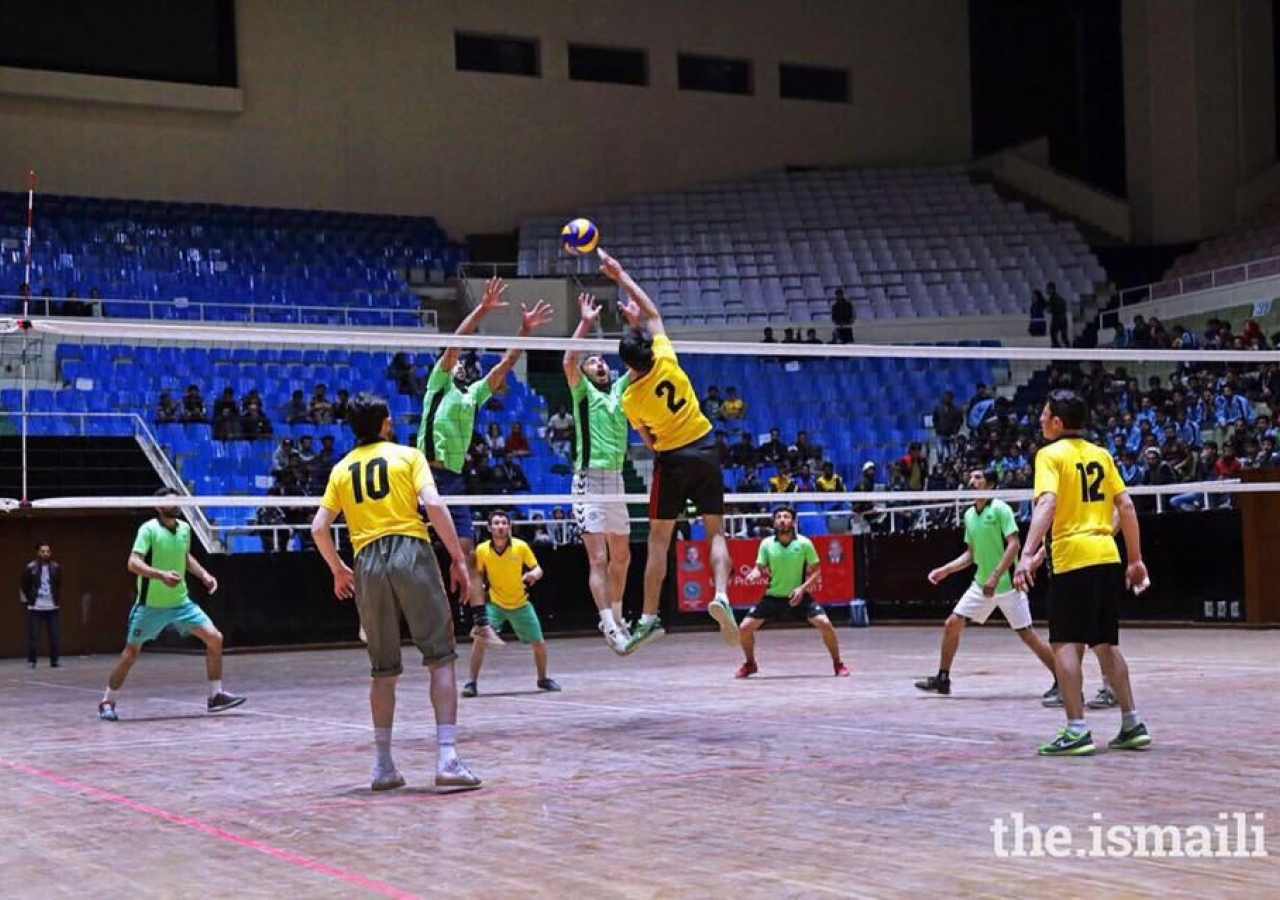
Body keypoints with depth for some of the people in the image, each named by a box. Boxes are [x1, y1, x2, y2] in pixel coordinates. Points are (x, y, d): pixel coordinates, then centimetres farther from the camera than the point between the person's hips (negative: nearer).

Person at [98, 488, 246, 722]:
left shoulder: (184, 529, 5)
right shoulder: (149, 529, -14)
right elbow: (134, 563, -23)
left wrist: (204, 575, 12)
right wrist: (162, 575, -36)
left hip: (180, 602, 5)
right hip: (151, 604, -5)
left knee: (215, 638, -4)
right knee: (131, 653, 2)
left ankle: (215, 695, 6)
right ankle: (107, 702, 19)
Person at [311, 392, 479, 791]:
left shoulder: (342, 469, 16)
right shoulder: (407, 455, 7)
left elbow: (319, 527, 10)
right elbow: (433, 504, -8)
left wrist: (338, 570, 24)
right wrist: (458, 558, -5)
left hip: (368, 563, 4)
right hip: (411, 552, -4)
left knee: (383, 671, 13)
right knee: (441, 658, -2)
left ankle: (383, 766, 14)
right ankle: (447, 759, -13)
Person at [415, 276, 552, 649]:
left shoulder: (474, 392, 22)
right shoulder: (439, 384, 5)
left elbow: (506, 363, 21)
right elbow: (454, 342, -7)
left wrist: (524, 329, 13)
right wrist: (482, 309, -13)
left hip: (454, 479, 7)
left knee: (468, 552, 5)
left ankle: (480, 622, 7)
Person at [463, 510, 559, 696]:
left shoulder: (521, 546, -13)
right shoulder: (482, 550, -11)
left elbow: (538, 569, -4)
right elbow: (478, 574, 5)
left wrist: (533, 575, -26)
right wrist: (479, 585, -16)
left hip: (520, 604, 1)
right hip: (495, 603, -1)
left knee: (539, 643, 4)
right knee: (480, 638, -22)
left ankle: (543, 679, 31)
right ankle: (472, 682, -11)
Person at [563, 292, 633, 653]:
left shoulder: (620, 390, 16)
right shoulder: (583, 391, 2)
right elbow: (569, 361, -14)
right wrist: (585, 323, -15)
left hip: (616, 479, 6)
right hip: (589, 479, -6)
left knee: (621, 557, 13)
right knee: (598, 558, -12)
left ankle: (616, 619, 26)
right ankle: (609, 625, -16)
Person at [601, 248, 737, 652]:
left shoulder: (630, 399, -11)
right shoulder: (666, 358, -9)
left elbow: (649, 441, 3)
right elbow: (652, 312, 5)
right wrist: (622, 276, 10)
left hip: (671, 458, -2)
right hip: (705, 449, 3)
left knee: (659, 539, 4)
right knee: (716, 532, 7)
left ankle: (649, 618, 3)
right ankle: (721, 595, -14)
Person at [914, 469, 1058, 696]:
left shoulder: (1000, 509, -11)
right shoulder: (969, 515, 10)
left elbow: (1014, 544, -18)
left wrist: (995, 576, -23)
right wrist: (945, 570, 10)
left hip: (1006, 584, -7)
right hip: (981, 584, 7)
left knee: (1027, 635, -6)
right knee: (952, 624, 1)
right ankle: (942, 679, 13)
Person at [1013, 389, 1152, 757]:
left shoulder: (1050, 454, -3)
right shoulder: (1101, 454, 14)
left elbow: (1046, 504, -19)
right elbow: (1126, 506, 12)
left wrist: (1027, 554, -27)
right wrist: (1136, 560, 17)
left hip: (1073, 559, -6)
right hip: (1108, 558, 6)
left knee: (1065, 644, -3)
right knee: (1106, 643, 15)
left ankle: (1077, 731, -9)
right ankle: (1132, 725, 16)